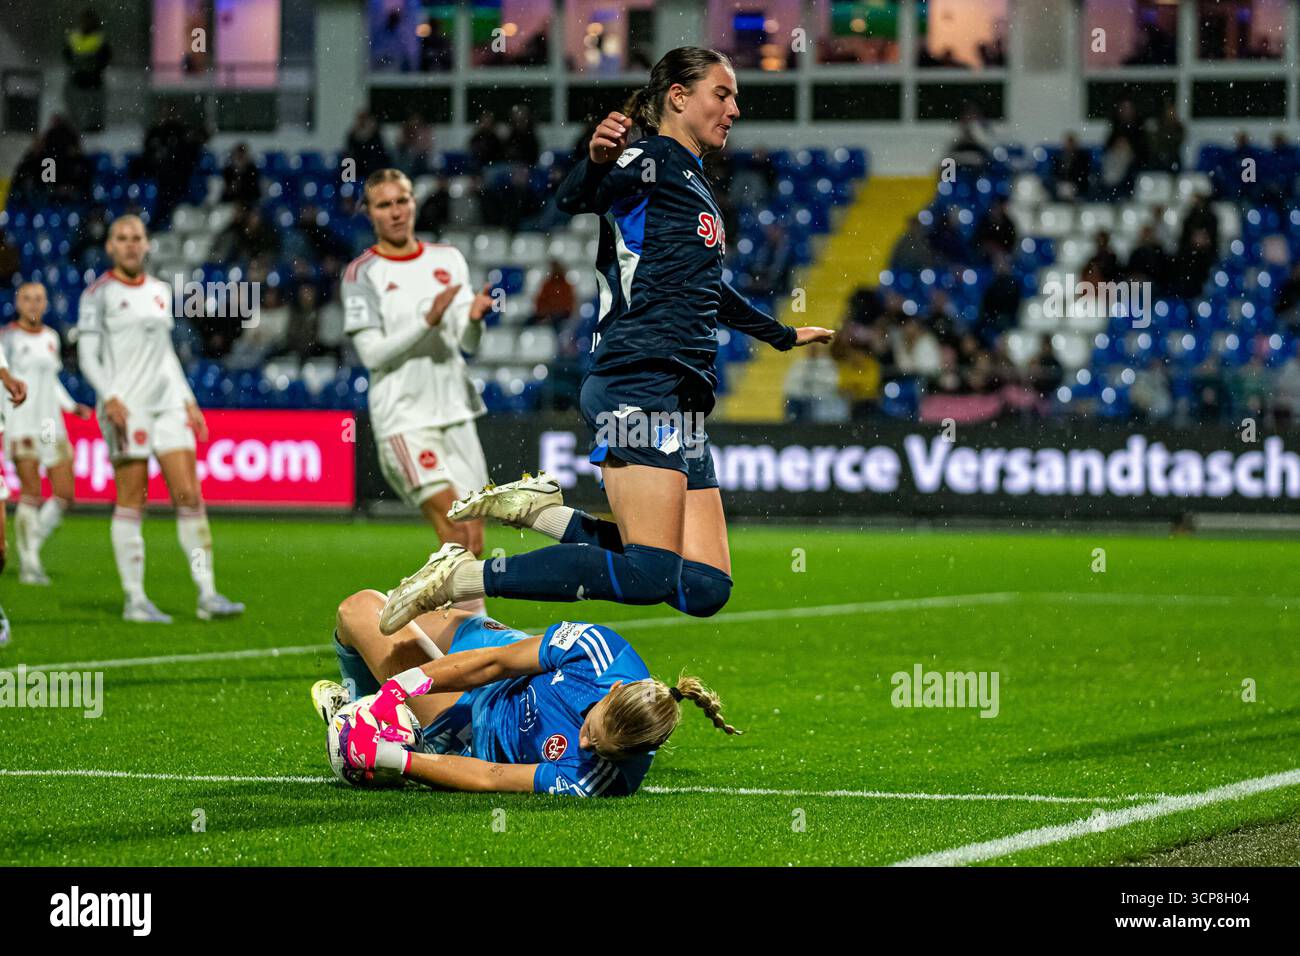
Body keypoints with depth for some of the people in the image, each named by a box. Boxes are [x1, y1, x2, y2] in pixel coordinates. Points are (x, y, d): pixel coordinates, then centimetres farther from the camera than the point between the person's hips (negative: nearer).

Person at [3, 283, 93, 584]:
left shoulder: (51, 337, 15)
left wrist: (72, 406, 15)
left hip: (50, 423, 6)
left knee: (64, 496, 1)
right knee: (32, 495, -13)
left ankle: (32, 546, 18)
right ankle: (29, 563, -6)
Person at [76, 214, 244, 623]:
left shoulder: (160, 291, 17)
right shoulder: (99, 293, 0)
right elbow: (87, 356, -5)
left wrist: (188, 400, 18)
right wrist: (109, 397, -18)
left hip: (167, 404, 5)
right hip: (126, 406, -5)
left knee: (189, 496, -3)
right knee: (131, 503, -5)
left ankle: (207, 595, -3)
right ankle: (135, 600, 0)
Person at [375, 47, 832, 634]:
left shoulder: (695, 185, 26)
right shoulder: (652, 160, -2)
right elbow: (571, 200, -23)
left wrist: (782, 336, 55)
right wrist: (597, 163, -45)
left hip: (681, 399, 9)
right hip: (639, 382, -9)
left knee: (703, 589, -2)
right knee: (649, 575, -21)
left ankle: (540, 510, 9)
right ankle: (463, 577, -14)